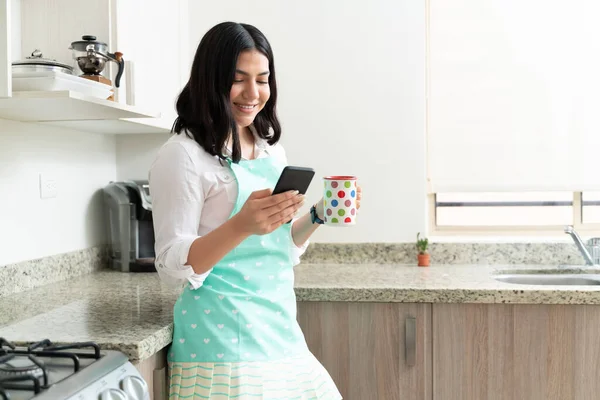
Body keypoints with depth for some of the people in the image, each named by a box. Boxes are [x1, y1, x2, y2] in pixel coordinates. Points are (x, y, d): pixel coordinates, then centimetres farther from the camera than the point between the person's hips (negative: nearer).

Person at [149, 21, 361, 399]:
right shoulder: (183, 155, -11)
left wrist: (317, 216, -2)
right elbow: (174, 267, -15)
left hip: (281, 335, 7)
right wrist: (242, 226, -29)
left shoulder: (271, 151, 9)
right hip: (223, 344, -6)